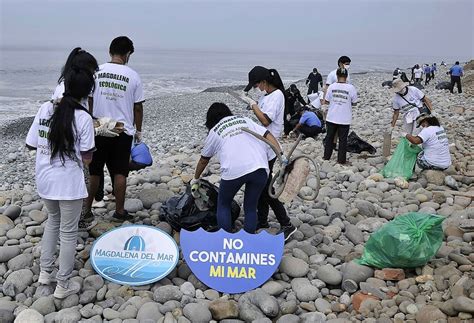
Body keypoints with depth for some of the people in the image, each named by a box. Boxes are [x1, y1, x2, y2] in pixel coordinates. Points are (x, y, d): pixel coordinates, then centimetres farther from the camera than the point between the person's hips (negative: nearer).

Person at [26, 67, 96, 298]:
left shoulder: (45, 109, -3)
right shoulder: (83, 117, -15)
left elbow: (31, 144, 3)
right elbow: (86, 158, -11)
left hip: (44, 180, 5)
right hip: (69, 183, -5)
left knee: (53, 220, 28)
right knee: (68, 232, 9)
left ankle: (45, 271, 33)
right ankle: (63, 285, 19)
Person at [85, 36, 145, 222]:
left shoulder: (96, 71, -3)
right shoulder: (133, 76, -4)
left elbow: (88, 101, 0)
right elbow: (138, 107, 0)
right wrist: (138, 131, 12)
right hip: (123, 131, -1)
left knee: (93, 171, 10)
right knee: (120, 172, 7)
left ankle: (87, 209, 19)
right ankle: (119, 211, 14)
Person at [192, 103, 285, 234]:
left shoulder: (214, 131, 22)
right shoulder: (245, 120, 27)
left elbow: (203, 160, 32)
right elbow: (268, 135, 13)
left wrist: (195, 179, 46)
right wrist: (281, 155, 6)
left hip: (234, 170, -2)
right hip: (260, 168, 2)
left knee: (223, 205, 21)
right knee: (251, 207, 17)